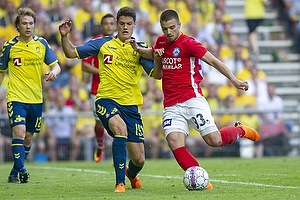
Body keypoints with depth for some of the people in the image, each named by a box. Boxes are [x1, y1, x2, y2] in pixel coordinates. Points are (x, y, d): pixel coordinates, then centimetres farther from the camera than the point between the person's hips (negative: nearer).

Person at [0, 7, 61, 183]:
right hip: (16, 97, -3)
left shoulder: (42, 44, 2)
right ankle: (21, 170, -22)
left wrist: (54, 72, -19)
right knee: (19, 132, -21)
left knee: (28, 138, 9)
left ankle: (14, 173, 23)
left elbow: (56, 65, 5)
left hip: (36, 99, 3)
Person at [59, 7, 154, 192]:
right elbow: (72, 53, 10)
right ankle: (120, 183, -29)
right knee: (120, 127, -36)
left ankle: (131, 173, 43)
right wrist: (64, 36, -8)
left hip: (130, 104, 2)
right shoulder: (103, 43, 6)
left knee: (139, 159, 2)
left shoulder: (140, 48, 6)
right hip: (106, 100, -2)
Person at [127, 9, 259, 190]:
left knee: (214, 140, -12)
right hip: (171, 106, 5)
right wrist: (138, 49, 17)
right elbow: (153, 54, 38)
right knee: (175, 143, -18)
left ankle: (240, 130, 20)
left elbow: (213, 61, -10)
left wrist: (234, 80, -20)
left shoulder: (187, 43, -7)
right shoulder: (161, 42, 14)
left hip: (192, 100, -5)